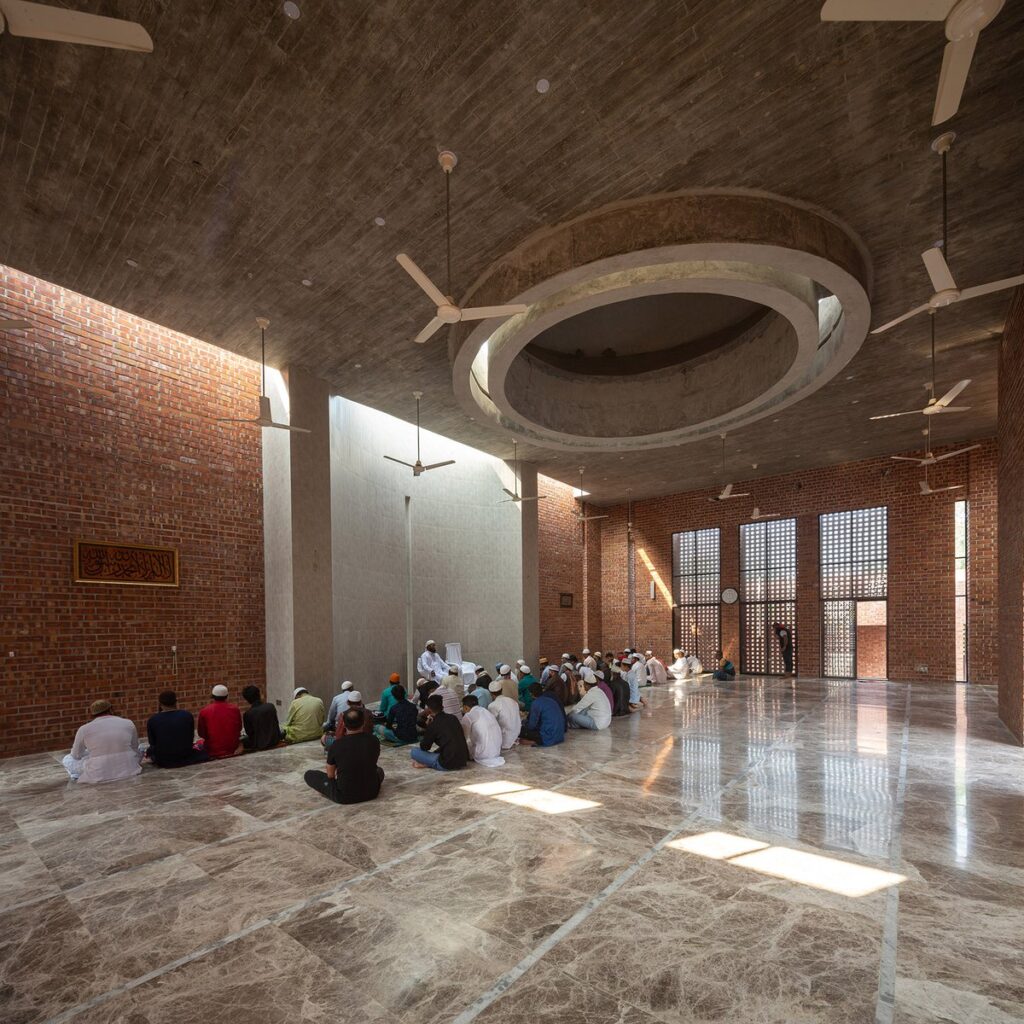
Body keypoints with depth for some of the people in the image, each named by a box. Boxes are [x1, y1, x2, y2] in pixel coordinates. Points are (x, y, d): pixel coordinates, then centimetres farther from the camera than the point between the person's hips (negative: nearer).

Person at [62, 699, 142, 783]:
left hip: (99, 776, 1)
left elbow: (76, 755, 12)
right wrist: (138, 763, 32)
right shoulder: (128, 723, 0)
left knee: (67, 759, 20)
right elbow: (135, 749, 13)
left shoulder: (84, 729, -4)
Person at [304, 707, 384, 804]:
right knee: (379, 770, 36)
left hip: (344, 797, -4)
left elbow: (330, 775, -1)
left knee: (309, 775, 11)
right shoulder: (374, 741, -10)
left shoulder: (336, 746, -17)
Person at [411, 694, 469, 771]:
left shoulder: (433, 724, -9)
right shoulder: (454, 718, 8)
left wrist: (427, 726, 8)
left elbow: (424, 747, 3)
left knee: (414, 751, 5)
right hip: (463, 761, 6)